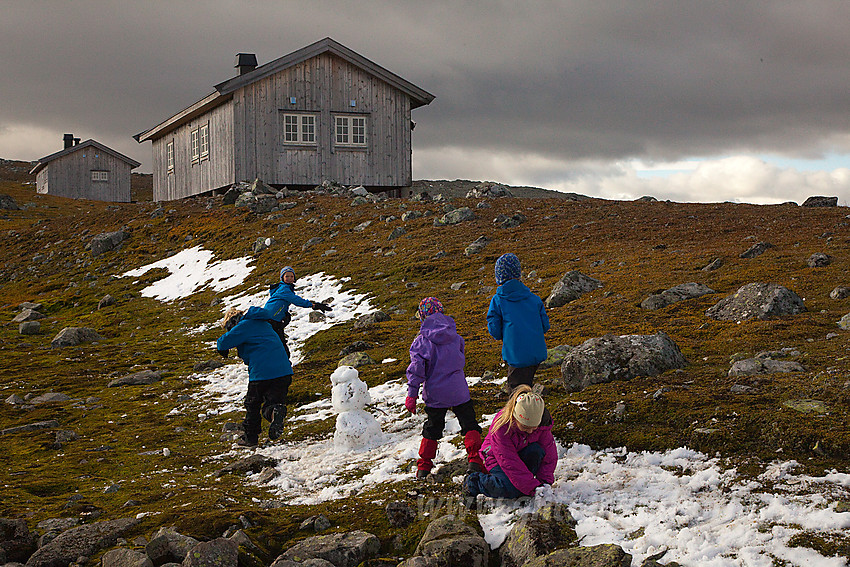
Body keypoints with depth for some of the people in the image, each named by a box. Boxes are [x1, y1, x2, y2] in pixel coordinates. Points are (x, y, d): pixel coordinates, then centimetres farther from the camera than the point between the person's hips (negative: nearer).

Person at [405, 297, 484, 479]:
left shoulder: (422, 341, -12)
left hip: (435, 395, -1)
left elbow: (416, 369, -15)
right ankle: (474, 460, -5)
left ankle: (423, 467, 16)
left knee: (432, 429, 15)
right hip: (459, 392, 1)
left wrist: (411, 395, -11)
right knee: (469, 425, 10)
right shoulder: (455, 337, 0)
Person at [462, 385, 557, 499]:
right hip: (497, 459, -4)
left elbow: (550, 455, -9)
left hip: (521, 454, 4)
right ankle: (474, 482, -6)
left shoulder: (543, 425, -19)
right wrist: (532, 487, -36)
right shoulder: (501, 426, -33)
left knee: (537, 451, -31)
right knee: (510, 490, -32)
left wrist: (545, 482, -20)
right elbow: (508, 462, -33)